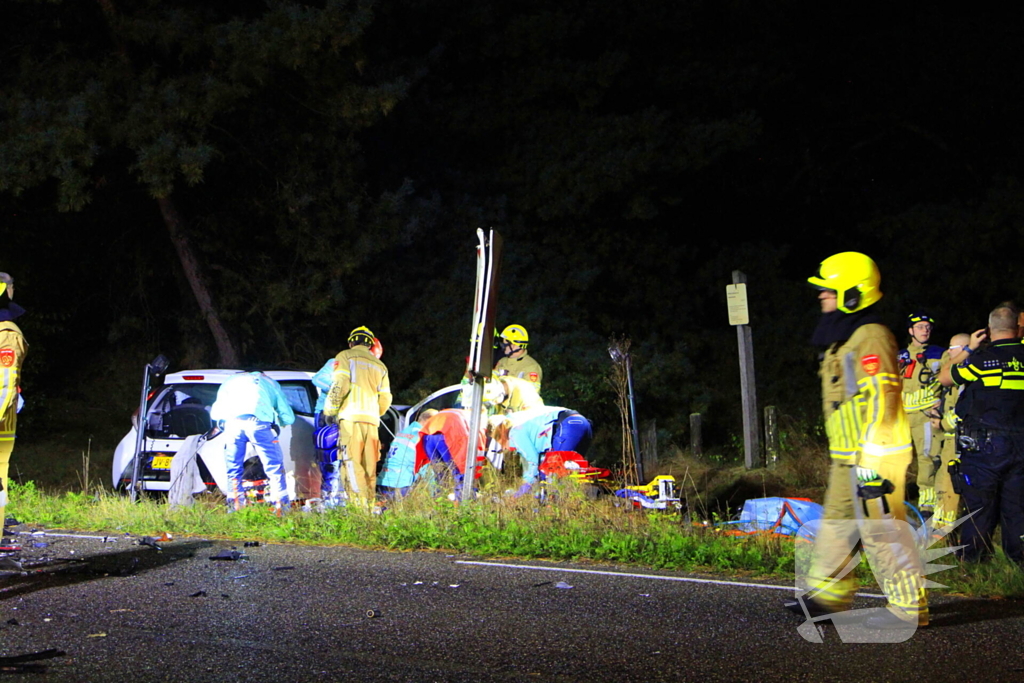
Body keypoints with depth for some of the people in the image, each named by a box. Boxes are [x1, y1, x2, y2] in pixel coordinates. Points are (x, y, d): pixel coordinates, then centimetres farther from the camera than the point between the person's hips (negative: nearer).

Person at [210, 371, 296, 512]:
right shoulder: (270, 383, 33)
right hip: (258, 421, -1)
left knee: (233, 470, 14)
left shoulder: (230, 381, 36)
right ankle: (281, 509, -1)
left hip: (231, 421, 2)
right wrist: (279, 422, 49)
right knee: (275, 468, 5)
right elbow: (288, 417, 28)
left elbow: (215, 412, 27)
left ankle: (235, 510, 10)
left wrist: (219, 425, 48)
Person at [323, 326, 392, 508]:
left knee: (351, 463, -12)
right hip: (372, 420, 5)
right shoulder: (380, 365, 23)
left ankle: (359, 506, -23)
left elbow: (340, 385, -8)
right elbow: (386, 399, 19)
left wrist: (330, 410, 0)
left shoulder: (346, 357, 7)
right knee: (369, 466, 7)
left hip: (351, 417, -5)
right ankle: (369, 505, 5)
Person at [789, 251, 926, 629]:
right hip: (849, 457, 11)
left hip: (875, 456, -11)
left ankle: (909, 608, -3)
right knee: (837, 523, 16)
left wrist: (870, 459, -24)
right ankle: (828, 595, 26)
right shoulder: (843, 339, 19)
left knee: (882, 531, -8)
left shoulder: (870, 337, -15)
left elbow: (881, 401, -21)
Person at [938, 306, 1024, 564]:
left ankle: (973, 552, 11)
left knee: (979, 499, 5)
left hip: (984, 444, -3)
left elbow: (945, 378, 1)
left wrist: (969, 349, 8)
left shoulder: (982, 359, -12)